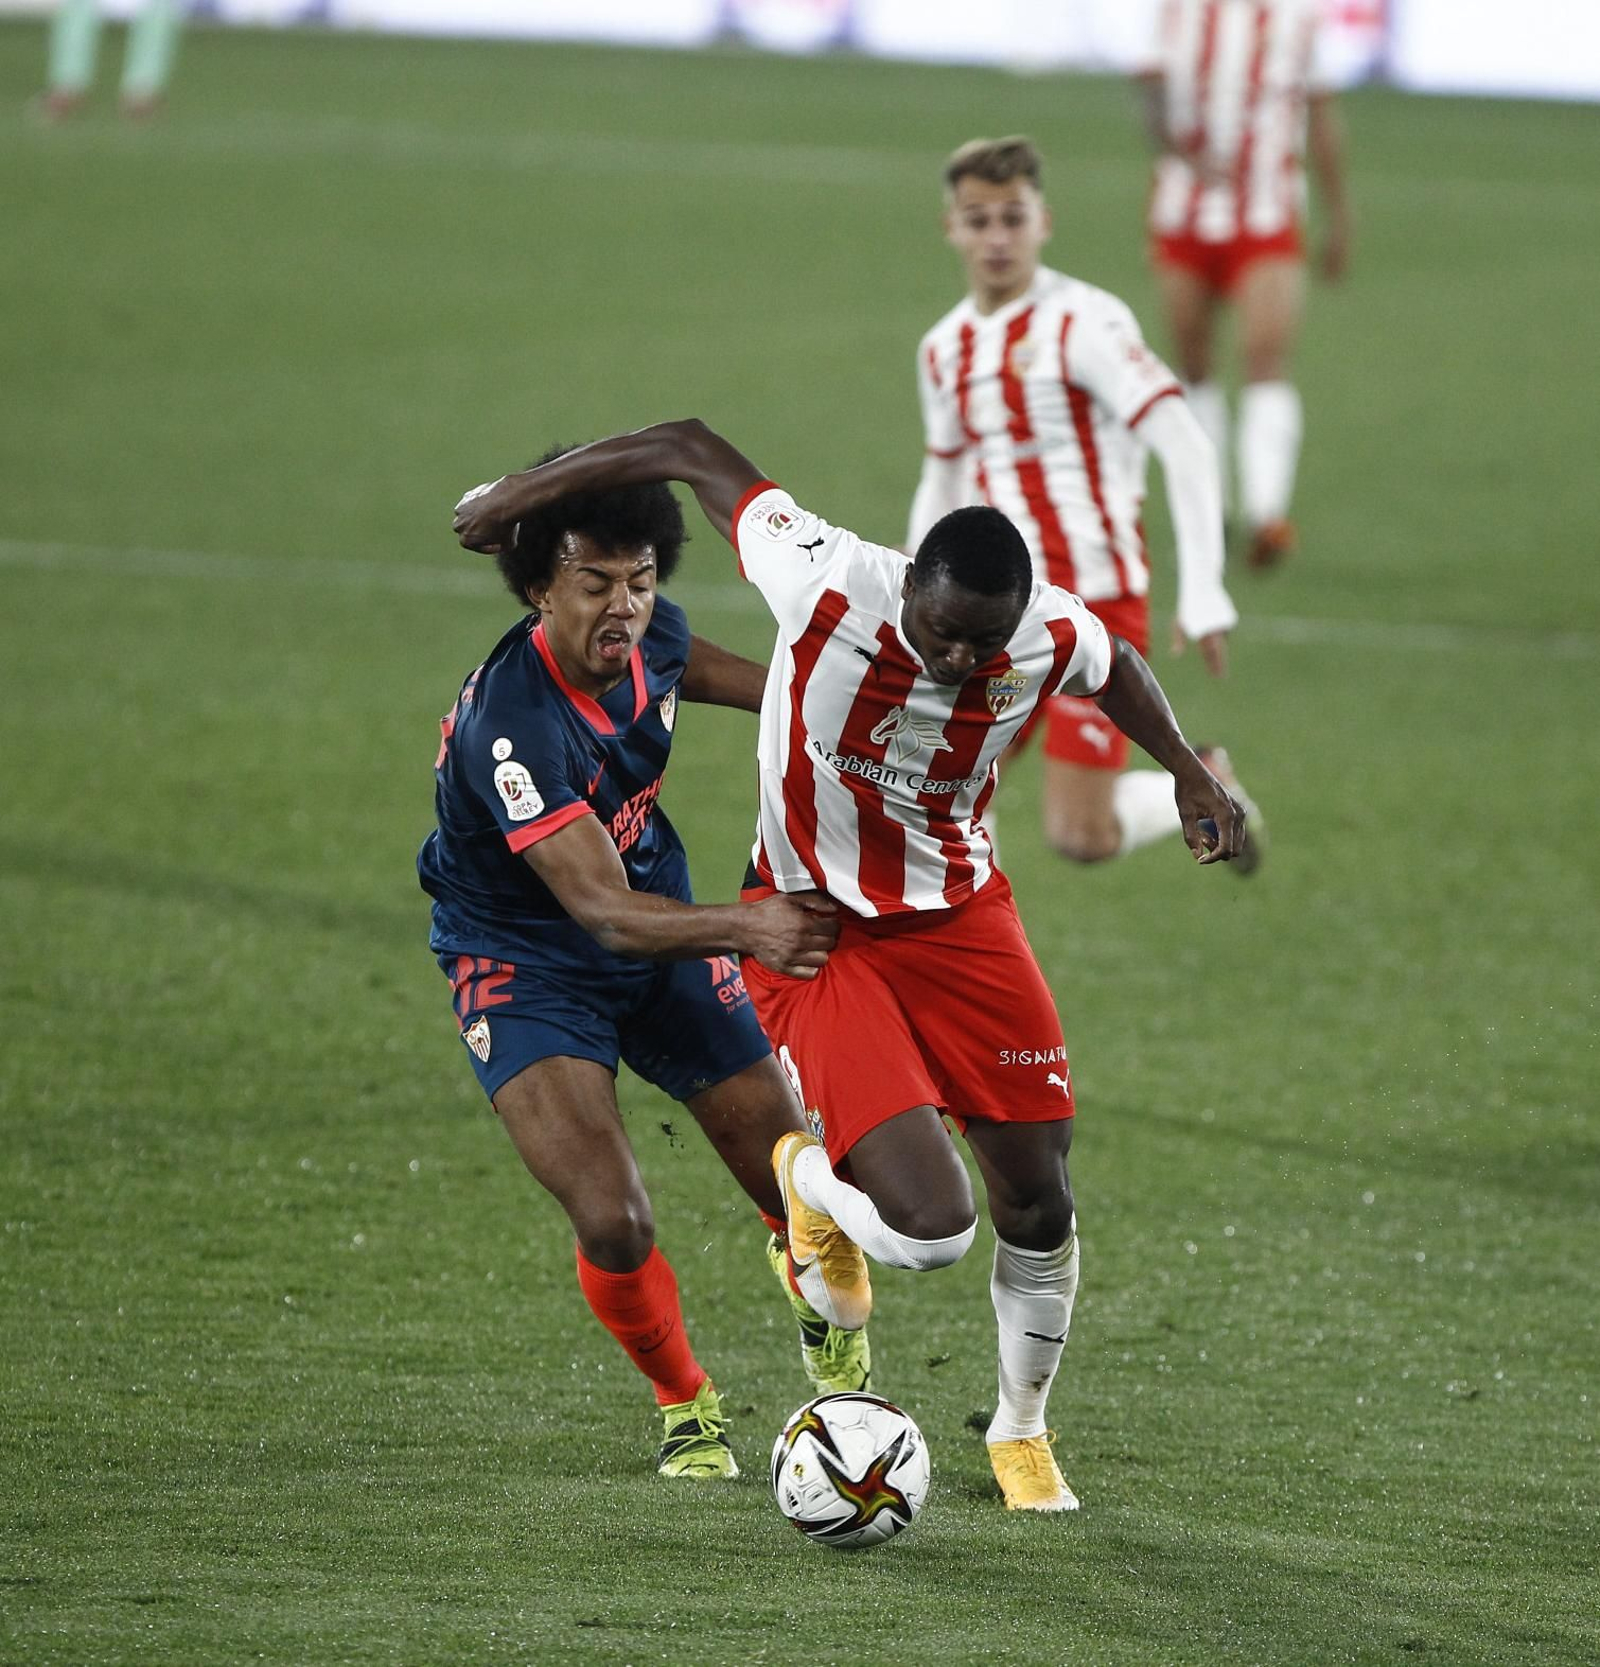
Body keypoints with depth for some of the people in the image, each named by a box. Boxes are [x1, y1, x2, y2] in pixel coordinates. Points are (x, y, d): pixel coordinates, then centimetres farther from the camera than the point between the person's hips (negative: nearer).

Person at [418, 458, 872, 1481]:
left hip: (664, 936, 6)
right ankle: (686, 1405, 10)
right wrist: (745, 928, -55)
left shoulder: (649, 638, -13)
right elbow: (603, 911, -40)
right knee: (614, 1224, -22)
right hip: (528, 965, -6)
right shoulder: (508, 726, -35)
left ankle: (827, 1319, 43)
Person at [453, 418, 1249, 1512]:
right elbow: (694, 451, -14)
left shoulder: (1052, 636, -19)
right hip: (815, 926, -4)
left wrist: (1188, 773, 2)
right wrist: (526, 493, -6)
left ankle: (1022, 1433, 34)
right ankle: (813, 1181, 21)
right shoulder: (825, 582, -29)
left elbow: (1118, 671, 10)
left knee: (1039, 1199, 5)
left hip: (958, 917, 4)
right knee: (930, 1230, -18)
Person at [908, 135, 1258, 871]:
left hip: (1096, 599, -6)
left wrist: (1202, 594, -24)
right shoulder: (943, 349, 10)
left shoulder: (1084, 324, -13)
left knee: (1079, 836, -7)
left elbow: (1185, 446, -19)